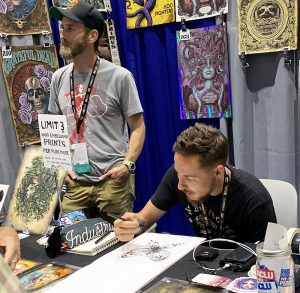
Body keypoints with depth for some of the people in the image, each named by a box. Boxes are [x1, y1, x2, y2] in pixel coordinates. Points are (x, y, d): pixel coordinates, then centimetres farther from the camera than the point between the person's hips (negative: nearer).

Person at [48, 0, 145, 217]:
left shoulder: (119, 77, -6)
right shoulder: (59, 78, 8)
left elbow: (138, 127, -3)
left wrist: (127, 164, -16)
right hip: (74, 181, 4)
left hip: (113, 180, -3)